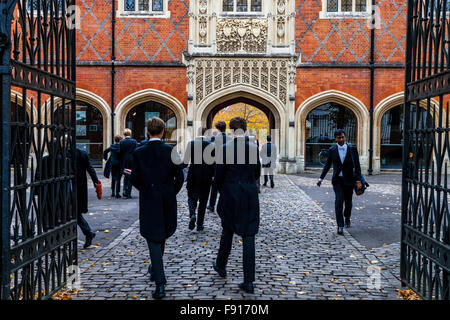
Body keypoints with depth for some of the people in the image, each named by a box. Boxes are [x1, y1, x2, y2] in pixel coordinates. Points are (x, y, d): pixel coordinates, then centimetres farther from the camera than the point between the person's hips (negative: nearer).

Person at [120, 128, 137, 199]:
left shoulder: (121, 142, -3)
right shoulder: (134, 141, -6)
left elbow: (120, 153, 0)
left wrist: (121, 165, 6)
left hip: (124, 161, 2)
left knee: (125, 177, 20)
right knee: (130, 177, 6)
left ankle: (125, 190, 5)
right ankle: (128, 194, 4)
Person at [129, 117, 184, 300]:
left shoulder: (138, 153, -6)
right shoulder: (171, 151, -5)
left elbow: (134, 178, -6)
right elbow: (179, 177, -6)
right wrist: (171, 193, 10)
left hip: (148, 201, -2)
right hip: (167, 202, 2)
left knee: (154, 240, 2)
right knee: (161, 235, 22)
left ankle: (160, 284, -4)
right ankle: (155, 269, 41)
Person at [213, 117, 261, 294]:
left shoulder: (225, 149, -10)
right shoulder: (254, 148, -2)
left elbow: (218, 176, -5)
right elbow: (257, 173, 8)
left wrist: (222, 190, 14)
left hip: (230, 195, -1)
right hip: (250, 197, 1)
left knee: (227, 232, 20)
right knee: (248, 237, 3)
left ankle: (221, 266, 39)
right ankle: (248, 281, 2)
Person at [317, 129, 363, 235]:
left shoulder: (352, 149, -5)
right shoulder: (332, 150, -1)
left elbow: (357, 165, -5)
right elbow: (327, 165, 9)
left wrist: (358, 180, -12)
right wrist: (321, 178, 9)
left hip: (349, 180, 0)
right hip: (337, 180, 0)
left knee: (348, 202, 12)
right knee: (339, 201, -14)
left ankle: (347, 218, 42)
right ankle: (340, 226, -12)